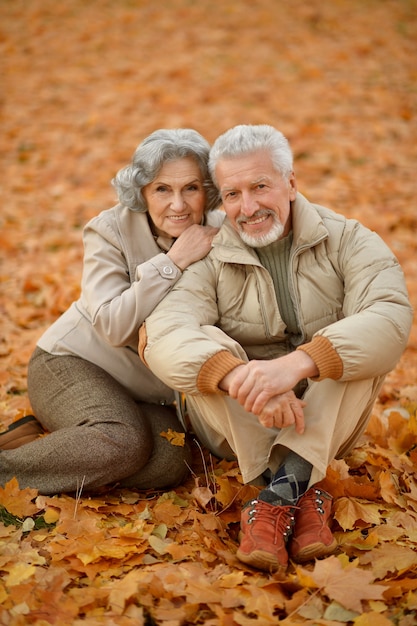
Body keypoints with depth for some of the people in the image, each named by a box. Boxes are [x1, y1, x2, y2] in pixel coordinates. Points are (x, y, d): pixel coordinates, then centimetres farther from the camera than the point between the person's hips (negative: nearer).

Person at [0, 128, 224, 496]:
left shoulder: (218, 233, -6)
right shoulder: (111, 231, -16)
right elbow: (113, 326, -27)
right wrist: (172, 262, -31)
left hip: (146, 390, 5)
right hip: (72, 362, -4)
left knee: (171, 463, -23)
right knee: (123, 440, -32)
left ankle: (38, 438, -7)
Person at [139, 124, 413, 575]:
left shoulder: (346, 241, -6)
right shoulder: (208, 260, -6)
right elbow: (162, 335, -26)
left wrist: (297, 363, -43)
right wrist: (237, 376, -46)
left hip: (326, 425, 0)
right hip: (237, 431, 0)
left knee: (365, 342, -25)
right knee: (204, 349, -26)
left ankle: (281, 490, -33)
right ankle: (304, 493, -32)